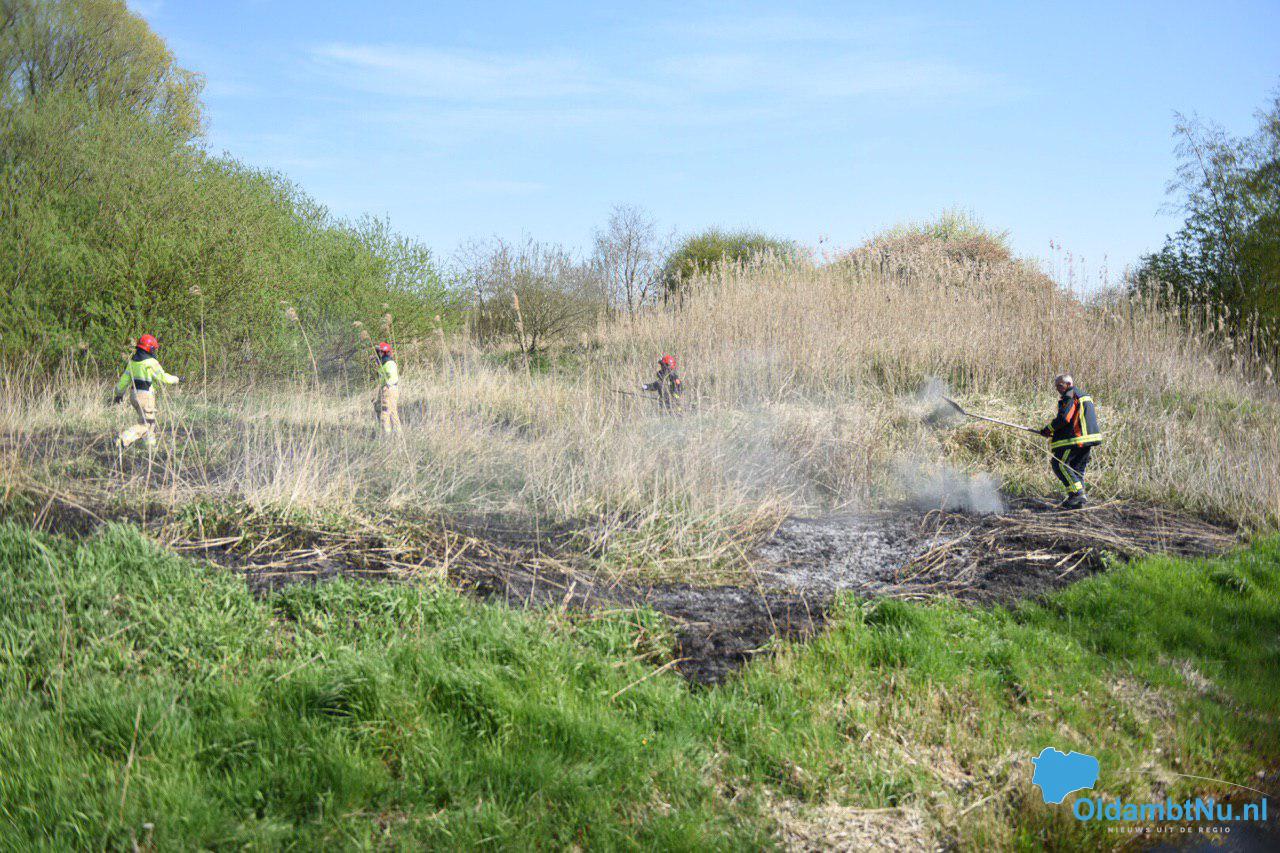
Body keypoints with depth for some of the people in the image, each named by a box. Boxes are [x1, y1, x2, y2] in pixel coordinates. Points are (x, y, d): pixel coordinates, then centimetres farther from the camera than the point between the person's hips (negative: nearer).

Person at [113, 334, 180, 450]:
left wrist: (119, 393, 23)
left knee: (150, 420, 21)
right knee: (144, 424, -3)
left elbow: (125, 378, 12)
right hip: (146, 396, -8)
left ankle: (151, 444, 27)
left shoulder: (132, 361, 8)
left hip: (134, 394, 8)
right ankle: (123, 440, -17)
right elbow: (163, 378, -12)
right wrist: (177, 380, 5)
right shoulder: (151, 362, -15)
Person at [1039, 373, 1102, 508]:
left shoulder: (1069, 396, -9)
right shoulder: (1084, 396, 22)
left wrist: (1048, 429, -6)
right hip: (1089, 438, 10)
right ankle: (1080, 498, 9)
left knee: (1059, 464, -7)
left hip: (1076, 438, -10)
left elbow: (1064, 418, -19)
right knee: (1077, 468, 14)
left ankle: (1076, 492, -16)